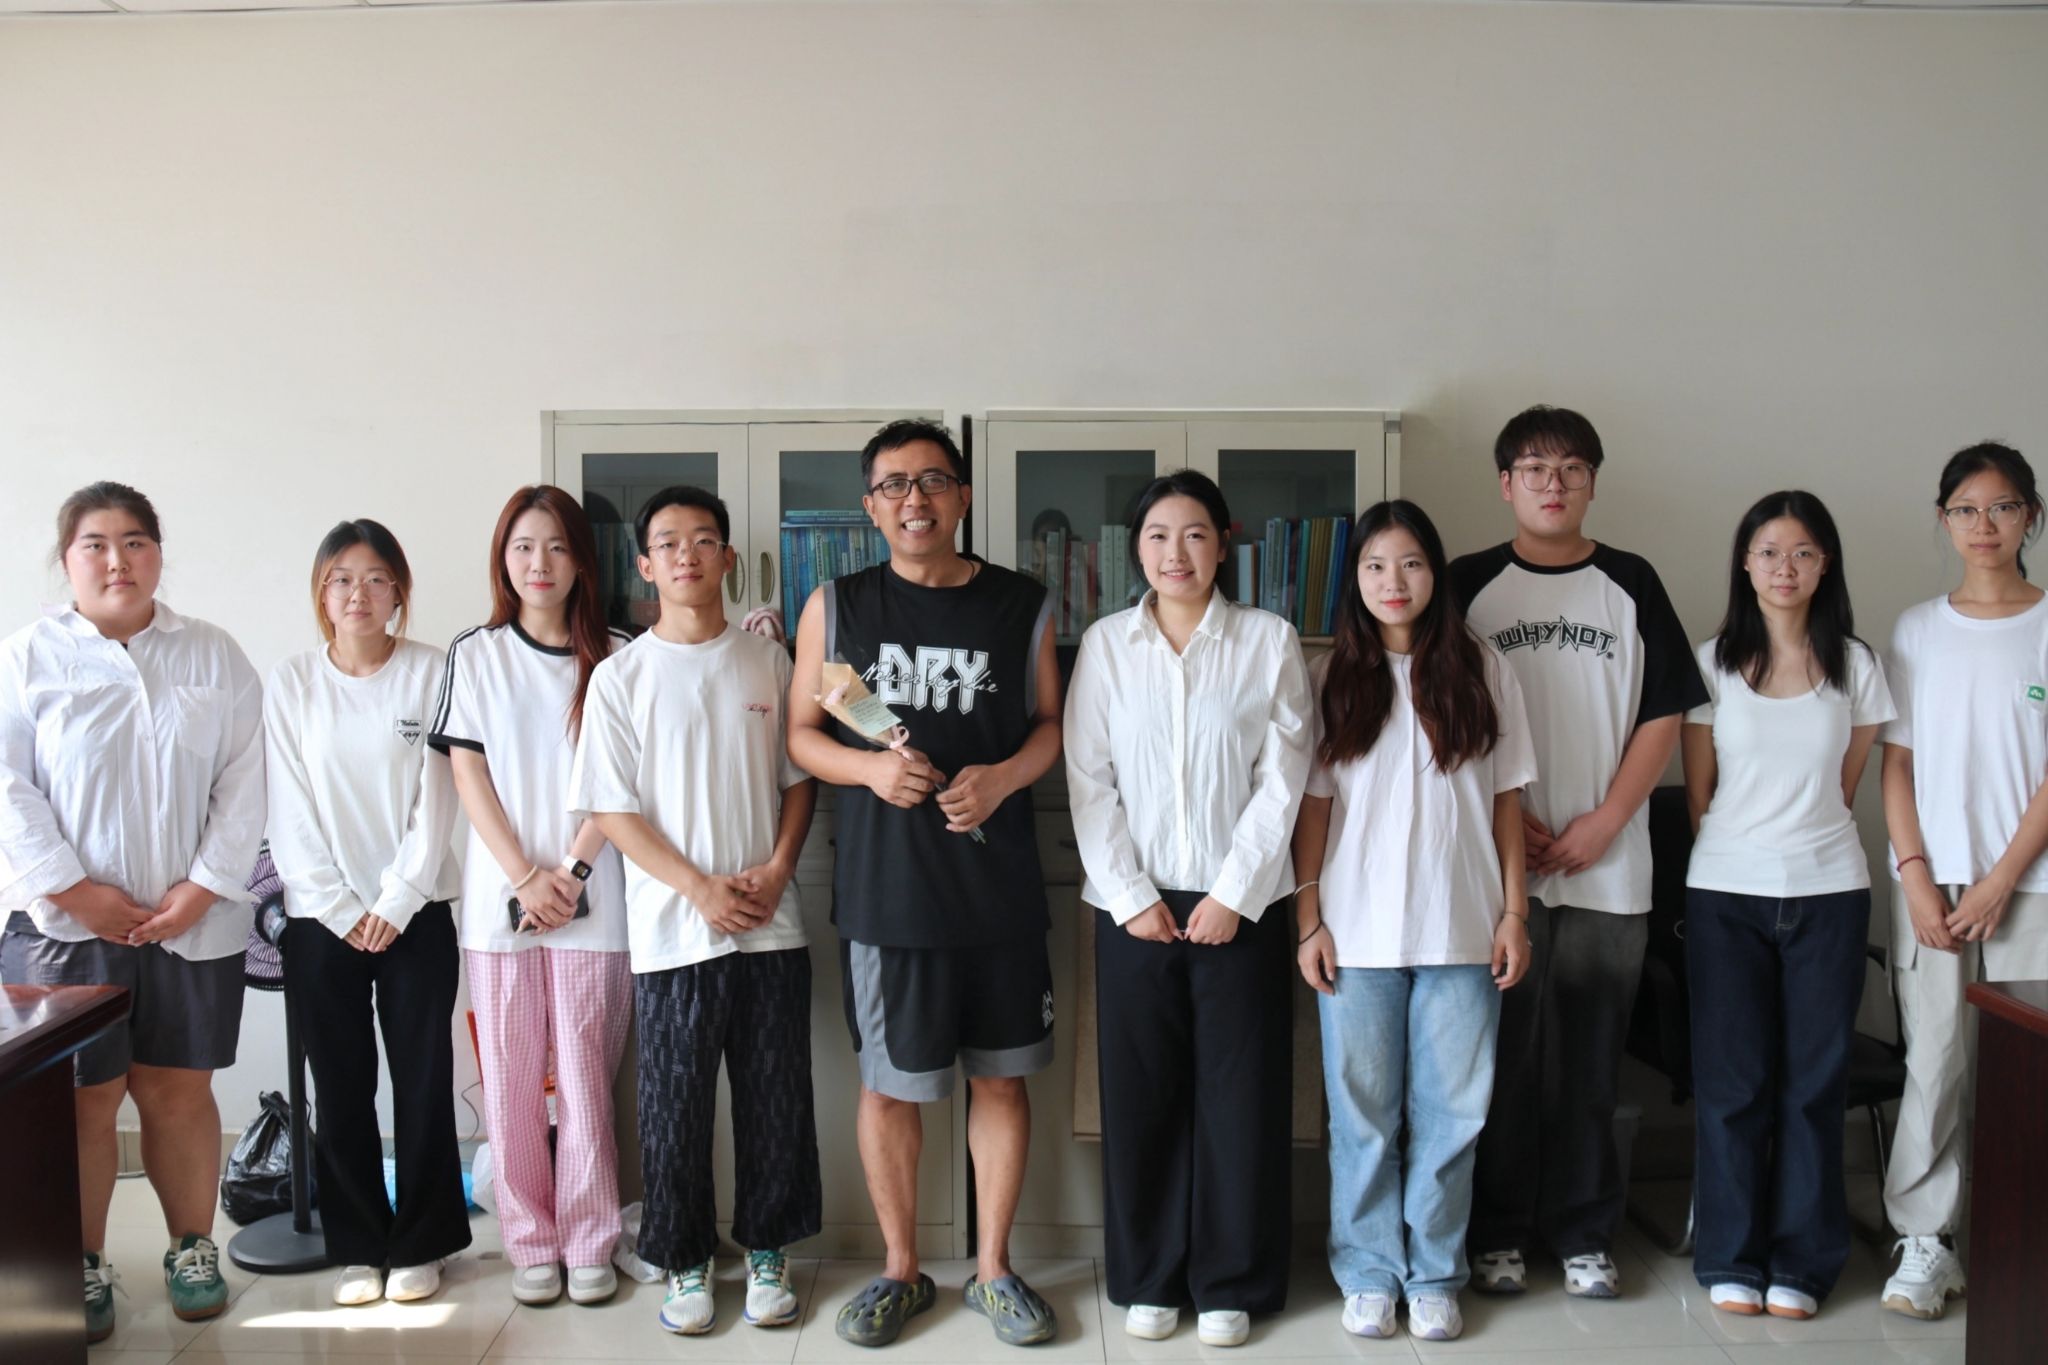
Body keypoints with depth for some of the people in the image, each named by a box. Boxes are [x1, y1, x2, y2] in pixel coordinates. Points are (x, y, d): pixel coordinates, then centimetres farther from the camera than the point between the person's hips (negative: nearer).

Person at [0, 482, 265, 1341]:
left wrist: (204, 886, -9)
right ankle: (81, 1270, 17)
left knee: (179, 1091, 8)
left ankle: (193, 1250, 23)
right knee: (81, 1100, 3)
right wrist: (72, 888, -12)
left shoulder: (214, 657, 6)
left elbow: (242, 783, 1)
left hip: (191, 923, 1)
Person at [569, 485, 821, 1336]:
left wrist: (777, 869, -7)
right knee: (675, 1103, 6)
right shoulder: (621, 676, -1)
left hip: (770, 925, 2)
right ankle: (685, 1260, 23)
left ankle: (766, 1250, 25)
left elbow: (799, 777, 9)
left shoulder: (767, 661, 6)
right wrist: (700, 889, -13)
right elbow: (610, 809, -4)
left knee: (776, 1097, 8)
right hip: (672, 930, -2)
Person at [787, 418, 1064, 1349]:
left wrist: (1002, 776, -12)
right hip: (884, 887, -1)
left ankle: (993, 1270, 27)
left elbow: (1053, 723, 8)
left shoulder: (1022, 607, 3)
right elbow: (801, 732, 5)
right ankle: (902, 1270, 27)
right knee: (889, 1082, 8)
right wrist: (869, 767, -15)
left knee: (1000, 1075, 10)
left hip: (999, 885, 1)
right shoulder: (835, 607, 2)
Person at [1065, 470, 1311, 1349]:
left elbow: (1282, 777, -3)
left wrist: (1233, 895, -9)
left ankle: (1231, 1284, 17)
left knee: (1240, 1096, 3)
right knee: (1141, 1095, 6)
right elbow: (1088, 778, 0)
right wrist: (1128, 896, -7)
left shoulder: (1269, 641, 0)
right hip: (1133, 903, 1)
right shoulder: (1105, 644, 4)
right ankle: (1149, 1278, 21)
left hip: (1240, 904, -1)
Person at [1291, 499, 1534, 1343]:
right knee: (1363, 1113, 7)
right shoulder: (1331, 677, 3)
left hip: (1461, 928, 1)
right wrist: (1307, 919, -3)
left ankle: (1434, 1275, 20)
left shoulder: (1480, 672, 4)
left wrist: (1513, 913, 1)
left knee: (1450, 1111, 6)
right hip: (1358, 930, 0)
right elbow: (1313, 803, 2)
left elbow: (1506, 800, 6)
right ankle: (1368, 1275, 20)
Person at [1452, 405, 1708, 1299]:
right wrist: (1505, 821, -8)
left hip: (1607, 866, 1)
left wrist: (1605, 822, -6)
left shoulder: (1631, 584, 7)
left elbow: (1663, 717, 5)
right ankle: (1496, 1233, 16)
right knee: (1504, 1053, 4)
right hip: (1498, 868, -1)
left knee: (1591, 1057, 7)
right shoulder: (1469, 585, 4)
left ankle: (1583, 1234, 20)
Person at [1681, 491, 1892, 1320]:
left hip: (1828, 891, 1)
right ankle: (1731, 1260, 13)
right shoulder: (1712, 663, 1)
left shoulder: (1854, 664, 4)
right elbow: (1698, 792, 4)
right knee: (1732, 1080, 2)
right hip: (1726, 892, -1)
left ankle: (1799, 1262, 16)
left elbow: (1845, 787, 9)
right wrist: (1731, 856, 4)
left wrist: (1809, 841, 7)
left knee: (1814, 1080, 4)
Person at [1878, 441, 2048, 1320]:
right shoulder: (1917, 630, 8)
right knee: (1934, 1061, 2)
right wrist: (1916, 876, -5)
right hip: (1930, 880, 2)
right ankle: (1925, 1243, 11)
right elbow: (1899, 762, 5)